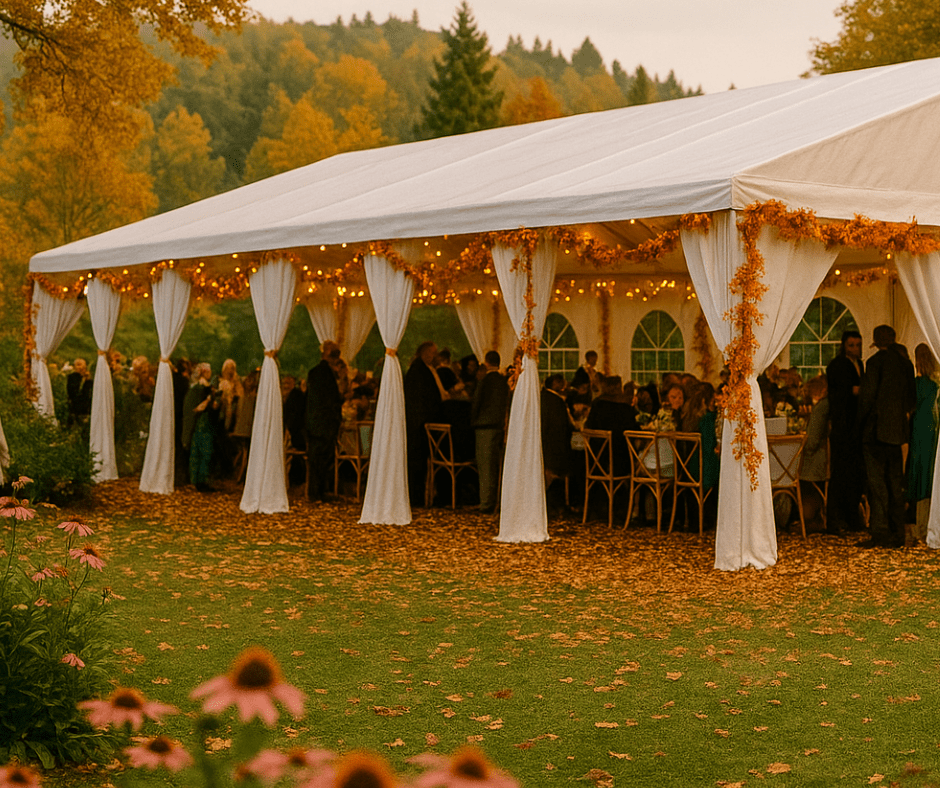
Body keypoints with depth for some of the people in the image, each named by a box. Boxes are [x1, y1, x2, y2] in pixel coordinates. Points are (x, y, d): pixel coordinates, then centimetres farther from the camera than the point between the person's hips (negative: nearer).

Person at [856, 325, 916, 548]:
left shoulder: (876, 361, -11)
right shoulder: (905, 364, 8)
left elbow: (867, 395, -13)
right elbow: (912, 398, 13)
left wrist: (861, 420, -2)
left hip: (876, 429, -6)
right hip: (897, 429, 6)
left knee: (877, 482, -5)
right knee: (896, 483, 11)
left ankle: (880, 534, -8)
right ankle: (896, 532, 13)